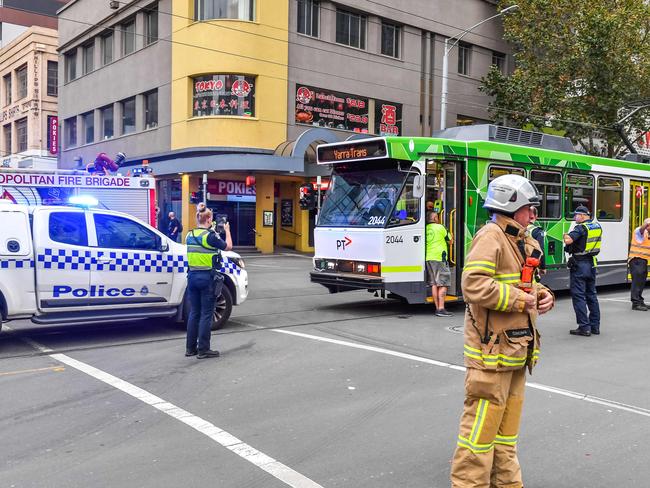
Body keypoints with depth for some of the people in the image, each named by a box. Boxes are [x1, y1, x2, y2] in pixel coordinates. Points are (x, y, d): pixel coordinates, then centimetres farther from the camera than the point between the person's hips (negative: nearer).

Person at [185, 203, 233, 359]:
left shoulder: (190, 235, 6)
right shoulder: (210, 236, -13)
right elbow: (228, 247, -2)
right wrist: (227, 230, 12)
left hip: (193, 276, 6)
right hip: (208, 277, -6)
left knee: (194, 312, 13)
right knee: (206, 314, 1)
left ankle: (190, 348, 18)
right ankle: (203, 350, 4)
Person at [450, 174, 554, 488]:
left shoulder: (524, 242, 17)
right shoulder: (490, 237, -14)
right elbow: (473, 286, -25)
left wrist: (543, 296, 6)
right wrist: (519, 300, -19)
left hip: (517, 348, 10)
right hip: (493, 348, -10)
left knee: (507, 425, 19)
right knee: (482, 424, -4)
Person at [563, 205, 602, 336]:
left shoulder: (581, 228, -16)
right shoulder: (597, 227, 9)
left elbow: (568, 240, -29)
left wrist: (566, 235, -8)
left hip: (579, 265, -8)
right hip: (592, 263, 8)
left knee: (578, 296, -3)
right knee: (591, 294, 16)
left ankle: (584, 327, -5)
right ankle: (595, 326, 20)